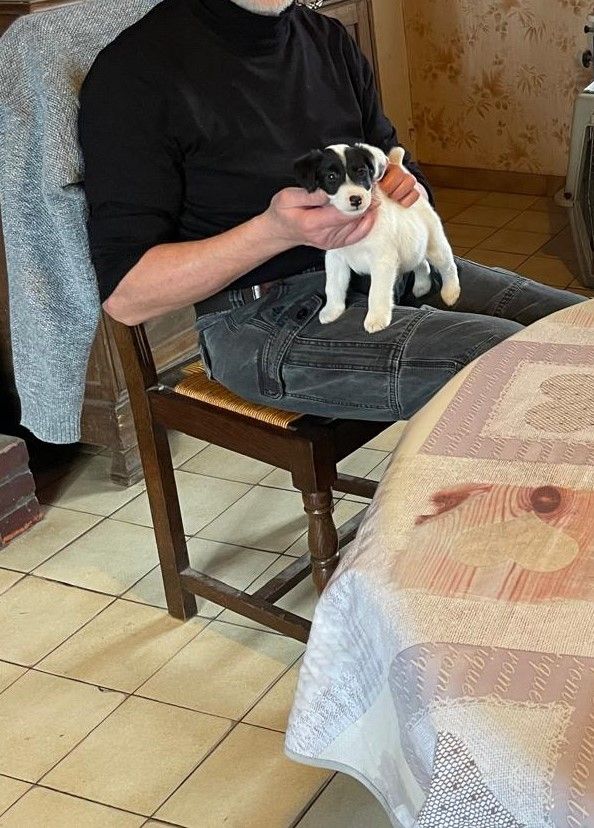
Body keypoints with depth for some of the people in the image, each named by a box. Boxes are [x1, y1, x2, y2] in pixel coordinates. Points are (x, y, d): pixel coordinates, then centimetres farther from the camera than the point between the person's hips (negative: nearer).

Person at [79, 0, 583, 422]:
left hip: (381, 264, 8)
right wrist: (276, 230, -26)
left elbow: (393, 167, 21)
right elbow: (125, 294, -15)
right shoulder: (137, 71, -11)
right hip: (263, 317, -8)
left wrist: (406, 188, -6)